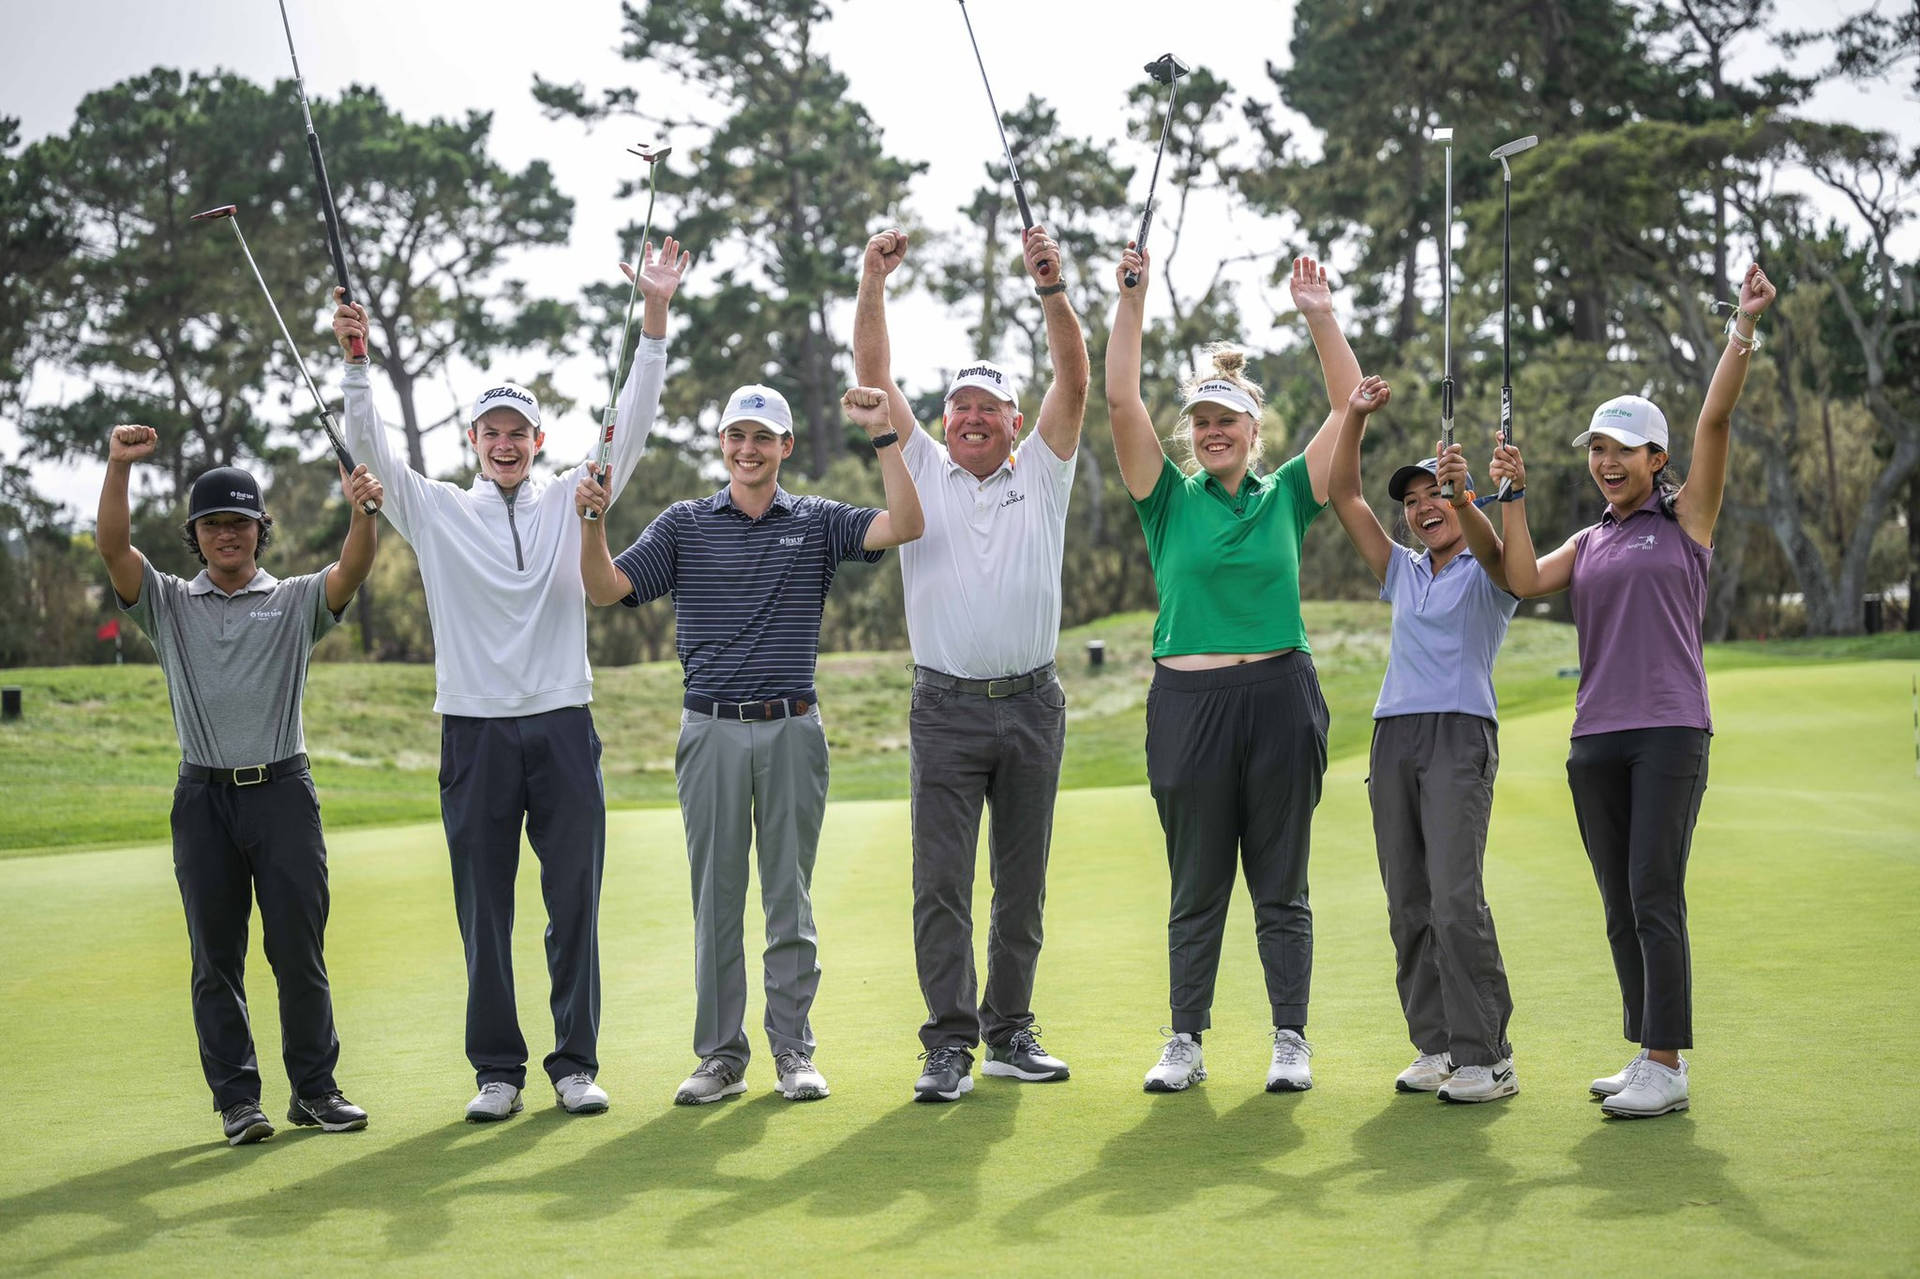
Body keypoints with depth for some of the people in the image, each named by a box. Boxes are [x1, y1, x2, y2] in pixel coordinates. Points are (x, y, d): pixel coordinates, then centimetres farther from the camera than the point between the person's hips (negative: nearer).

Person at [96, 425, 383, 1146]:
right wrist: (119, 467, -19)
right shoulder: (168, 605, 11)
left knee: (300, 947, 0)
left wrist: (362, 512, -30)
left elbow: (353, 571, -9)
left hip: (283, 790, -1)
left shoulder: (297, 602, 10)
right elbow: (113, 546, -4)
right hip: (204, 796, 1)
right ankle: (237, 1099, 9)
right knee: (216, 954, 3)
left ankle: (315, 1088, 10)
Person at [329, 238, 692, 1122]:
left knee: (575, 902, 2)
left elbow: (632, 423, 0)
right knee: (483, 910, 4)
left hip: (563, 727, 0)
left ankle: (576, 1063, 12)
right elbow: (369, 446, -2)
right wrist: (356, 360, -18)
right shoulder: (436, 511, 8)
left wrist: (655, 318, -10)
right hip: (475, 731, 0)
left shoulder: (572, 500, 8)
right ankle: (497, 1070, 13)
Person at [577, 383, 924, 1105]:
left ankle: (793, 1052, 12)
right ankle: (721, 1055, 11)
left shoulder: (817, 523, 7)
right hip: (712, 733, 0)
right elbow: (606, 590, 0)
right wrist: (593, 521, -17)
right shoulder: (684, 524, 8)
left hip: (792, 730, 0)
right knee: (715, 900, 4)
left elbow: (905, 526, -7)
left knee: (790, 898, 5)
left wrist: (883, 436, -12)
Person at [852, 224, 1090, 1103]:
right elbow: (875, 379, 2)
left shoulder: (1043, 476, 10)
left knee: (1022, 882, 7)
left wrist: (1052, 290, -15)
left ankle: (1009, 1032, 16)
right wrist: (873, 286, -10)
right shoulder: (922, 472, 10)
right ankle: (949, 1043, -5)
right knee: (941, 882, -7)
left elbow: (1074, 380, -2)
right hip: (946, 708, -1)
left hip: (1032, 705, 1)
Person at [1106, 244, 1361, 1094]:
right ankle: (1185, 1042, 14)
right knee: (1196, 888, 7)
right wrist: (1132, 303, -8)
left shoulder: (1286, 496, 8)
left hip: (1279, 697, 0)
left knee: (1280, 886, 6)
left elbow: (1350, 407, 2)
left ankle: (1291, 1040, 11)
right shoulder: (1169, 498, 5)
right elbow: (1121, 400, -4)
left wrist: (1321, 320, -3)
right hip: (1189, 700, 0)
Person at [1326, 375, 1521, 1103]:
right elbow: (1344, 498, 16)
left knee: (1455, 898, -15)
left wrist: (1463, 499, -37)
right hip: (1394, 736, 6)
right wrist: (1355, 417, 7)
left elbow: (1494, 546, -19)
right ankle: (1435, 1046, 9)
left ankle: (1486, 1056, -13)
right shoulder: (1404, 574, 21)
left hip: (1461, 736, -6)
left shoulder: (1487, 575, 6)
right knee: (1408, 904, 3)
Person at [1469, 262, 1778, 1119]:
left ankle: (1668, 1069, -9)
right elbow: (1524, 580, 2)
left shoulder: (1686, 517, 4)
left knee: (1655, 898, -11)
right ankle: (1646, 1055, 16)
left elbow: (1716, 420, -7)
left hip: (1669, 731, -6)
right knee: (1620, 908, 8)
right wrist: (1512, 496, 0)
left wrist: (1744, 328, -15)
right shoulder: (1588, 542, 17)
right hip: (1596, 736, 6)